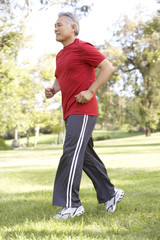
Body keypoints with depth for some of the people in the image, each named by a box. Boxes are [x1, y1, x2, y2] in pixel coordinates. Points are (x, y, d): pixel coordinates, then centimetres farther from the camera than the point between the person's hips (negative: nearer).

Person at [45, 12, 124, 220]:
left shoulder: (83, 48, -7)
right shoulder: (60, 55, 19)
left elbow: (108, 67, -11)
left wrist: (90, 91, -17)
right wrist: (52, 90, 9)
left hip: (83, 111, -9)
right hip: (70, 112, 9)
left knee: (71, 153, -15)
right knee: (86, 156, 11)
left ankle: (71, 204, -13)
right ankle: (109, 194, 21)